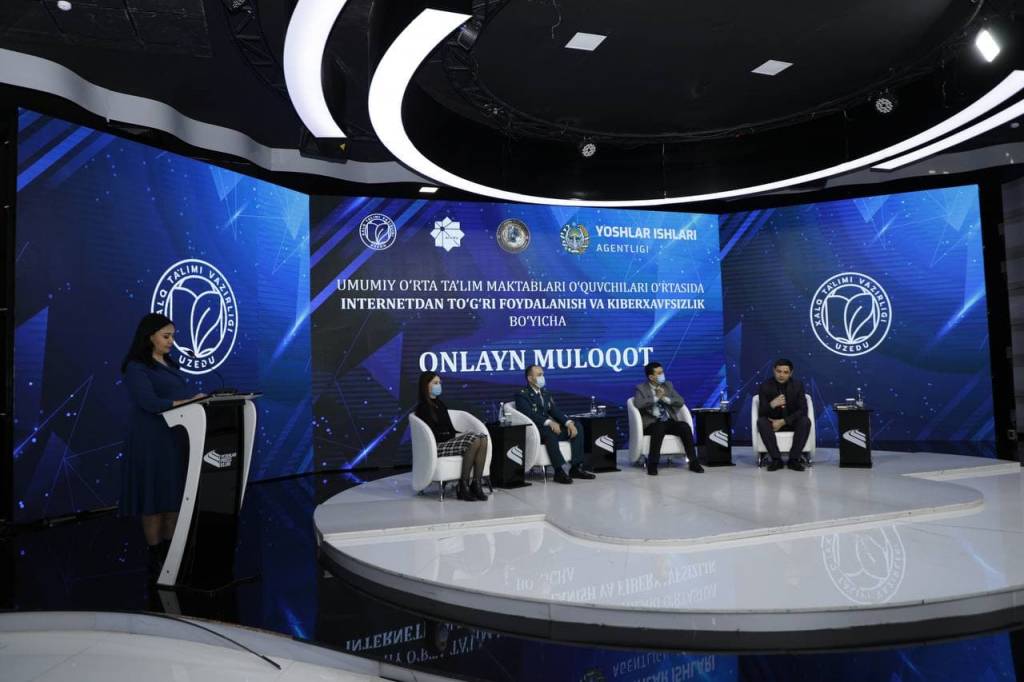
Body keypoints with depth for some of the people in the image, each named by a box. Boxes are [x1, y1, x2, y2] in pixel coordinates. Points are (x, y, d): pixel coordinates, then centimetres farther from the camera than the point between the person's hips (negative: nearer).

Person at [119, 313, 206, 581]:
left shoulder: (169, 363, 16)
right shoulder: (136, 368, -9)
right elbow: (150, 402, -20)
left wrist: (200, 398, -5)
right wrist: (190, 402, -23)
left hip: (176, 438, 8)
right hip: (151, 441, -7)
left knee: (175, 496, 9)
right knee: (155, 499, 0)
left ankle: (170, 553, 17)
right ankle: (155, 559, 9)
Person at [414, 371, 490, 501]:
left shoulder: (439, 403, 20)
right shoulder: (422, 407, -5)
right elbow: (433, 435, -12)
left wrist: (457, 434, -3)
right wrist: (455, 436, -13)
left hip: (450, 440, 8)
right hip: (437, 446, -7)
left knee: (483, 438, -20)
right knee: (474, 441, -30)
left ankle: (476, 484, -23)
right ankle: (463, 488, -23)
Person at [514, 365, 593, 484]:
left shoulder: (545, 393, 20)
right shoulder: (522, 395, -3)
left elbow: (555, 411, 10)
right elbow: (529, 415, -19)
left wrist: (569, 422, -9)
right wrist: (549, 422, -32)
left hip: (551, 427, 7)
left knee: (577, 428, -10)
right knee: (549, 432, -38)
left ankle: (576, 467, -13)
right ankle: (559, 471, -39)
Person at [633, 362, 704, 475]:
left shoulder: (668, 385, 13)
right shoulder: (641, 388, 0)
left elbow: (681, 402, 3)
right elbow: (638, 404, -19)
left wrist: (665, 398, -12)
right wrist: (656, 397, -16)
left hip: (670, 422, 4)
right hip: (652, 423, -4)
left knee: (685, 427, -24)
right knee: (659, 428, -37)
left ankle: (693, 462, -16)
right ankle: (652, 464, -24)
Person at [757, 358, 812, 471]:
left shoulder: (797, 385, -8)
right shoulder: (765, 386, -11)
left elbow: (803, 410, -14)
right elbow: (761, 413, -15)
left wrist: (783, 422, -24)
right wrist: (772, 404, -37)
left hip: (792, 422, 1)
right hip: (773, 422, -1)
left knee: (805, 421, -30)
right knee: (761, 422, -32)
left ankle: (794, 459, -23)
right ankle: (776, 459, -27)